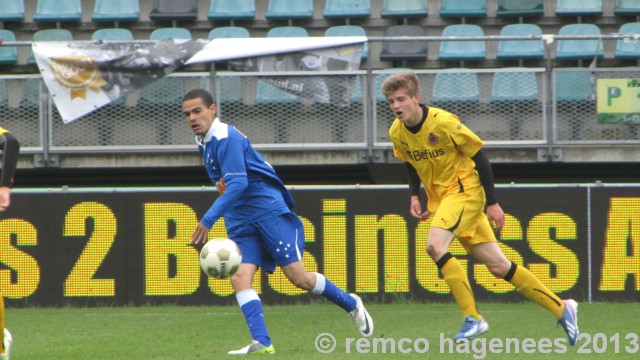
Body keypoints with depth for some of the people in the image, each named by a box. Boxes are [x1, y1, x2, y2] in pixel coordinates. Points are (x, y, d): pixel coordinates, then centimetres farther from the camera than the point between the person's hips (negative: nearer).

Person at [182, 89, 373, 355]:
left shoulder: (226, 138, -17)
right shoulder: (203, 142, 12)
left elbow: (238, 183, -26)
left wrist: (208, 220, -30)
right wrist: (223, 183, 6)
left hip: (268, 210, -8)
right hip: (240, 222, 8)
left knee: (299, 277, -6)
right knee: (240, 277, -14)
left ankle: (351, 305, 17)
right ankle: (261, 343, -22)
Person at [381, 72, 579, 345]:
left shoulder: (443, 122, -20)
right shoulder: (397, 133, -2)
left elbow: (479, 158, -13)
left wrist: (492, 203, -12)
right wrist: (414, 195, 3)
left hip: (465, 190, -7)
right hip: (440, 198, 7)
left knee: (435, 245, -28)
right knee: (497, 266, 5)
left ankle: (473, 318, -21)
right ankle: (561, 309, 16)